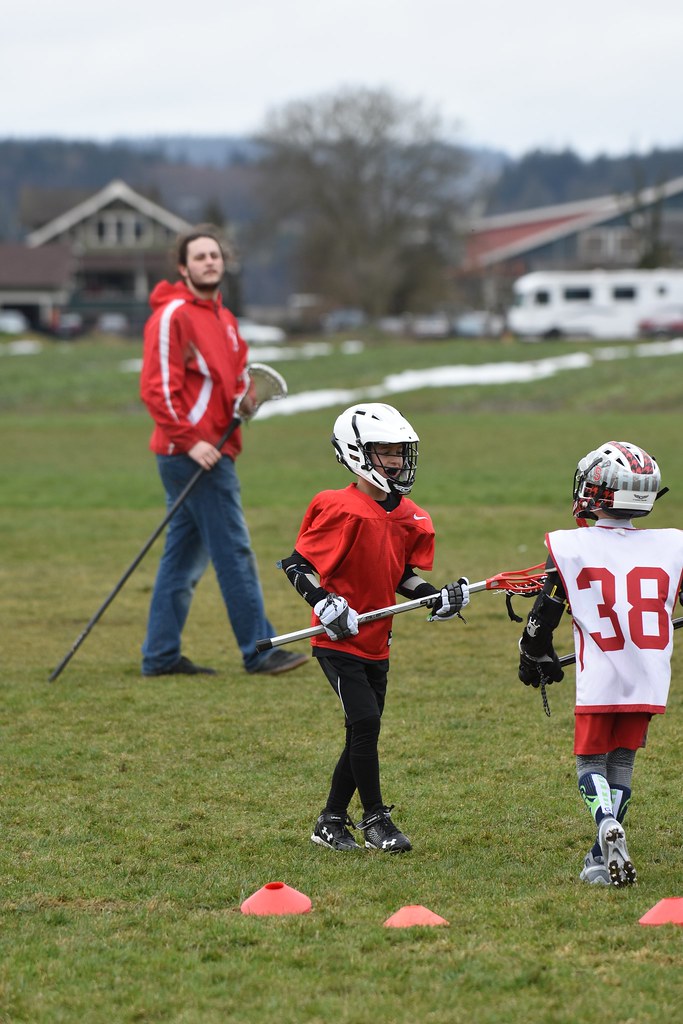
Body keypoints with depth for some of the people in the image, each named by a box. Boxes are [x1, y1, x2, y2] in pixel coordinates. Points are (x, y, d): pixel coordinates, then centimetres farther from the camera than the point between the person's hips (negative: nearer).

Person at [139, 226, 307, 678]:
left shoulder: (224, 318, 18)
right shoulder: (172, 316, -11)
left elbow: (237, 373, 29)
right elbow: (157, 387, -17)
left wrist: (245, 397, 6)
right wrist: (190, 441, -21)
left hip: (212, 450, 9)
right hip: (192, 453, -9)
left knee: (185, 556, 10)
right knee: (235, 551, -8)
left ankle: (161, 655, 14)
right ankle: (259, 650, -5)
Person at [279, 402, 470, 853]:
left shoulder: (408, 515, 6)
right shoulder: (343, 510, -17)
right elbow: (297, 565, -14)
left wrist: (436, 598, 2)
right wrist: (325, 605, -25)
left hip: (376, 642, 8)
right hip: (339, 641, -8)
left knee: (364, 732, 10)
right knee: (365, 723, -11)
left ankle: (331, 823, 22)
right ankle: (376, 819, 0)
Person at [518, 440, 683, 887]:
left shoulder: (569, 548, -6)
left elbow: (544, 615, 1)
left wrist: (537, 660, 19)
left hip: (599, 680, -3)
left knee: (591, 762, 9)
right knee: (622, 762, 16)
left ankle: (608, 826, -21)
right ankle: (603, 858, 14)